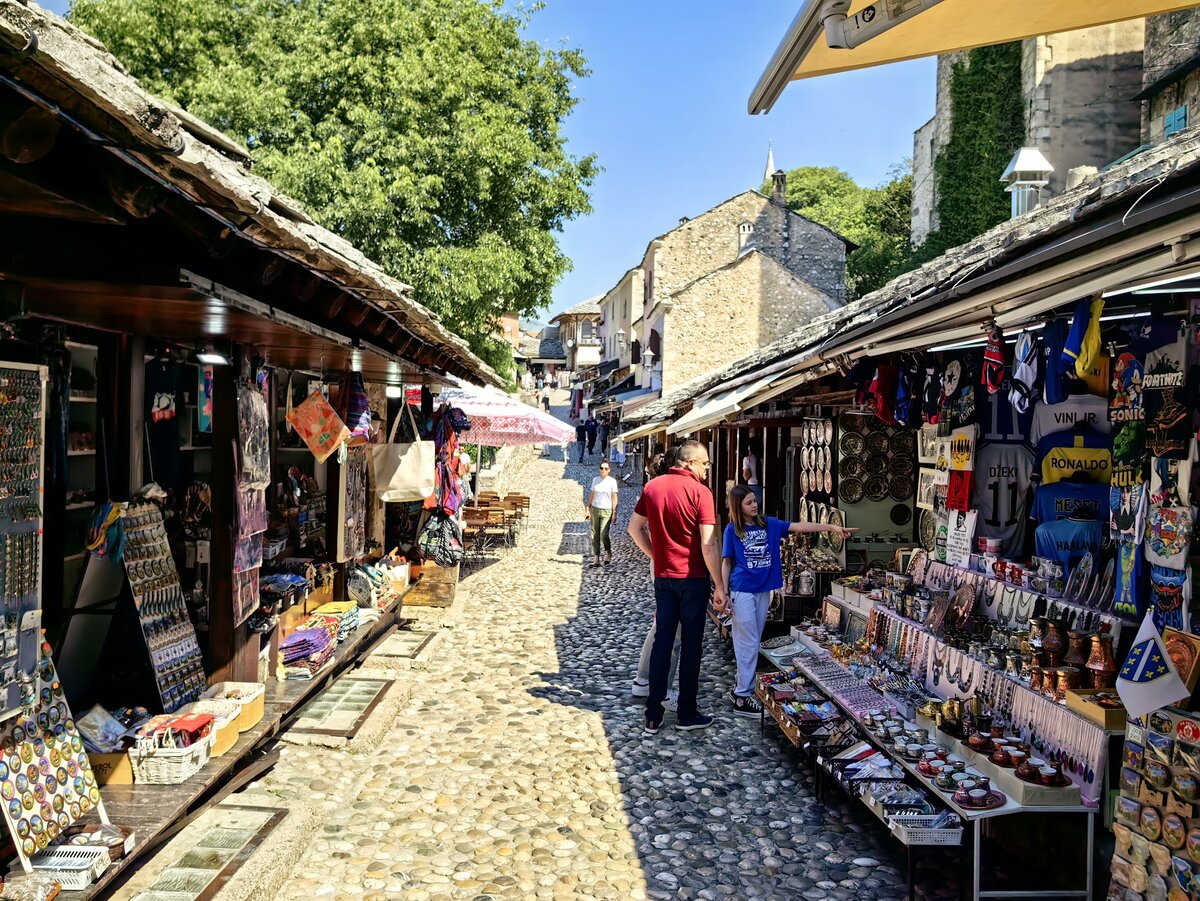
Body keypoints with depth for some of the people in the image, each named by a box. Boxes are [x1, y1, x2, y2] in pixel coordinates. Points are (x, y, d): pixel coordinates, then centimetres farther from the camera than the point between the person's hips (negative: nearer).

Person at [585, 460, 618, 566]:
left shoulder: (612, 481, -2)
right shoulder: (595, 480, 7)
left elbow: (614, 498, -1)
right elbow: (591, 495, 11)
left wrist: (614, 513, -6)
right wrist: (588, 509, 7)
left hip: (606, 511, -4)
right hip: (595, 509, 4)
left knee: (604, 535, -13)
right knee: (595, 535, 3)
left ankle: (608, 553, 12)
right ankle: (595, 558, 9)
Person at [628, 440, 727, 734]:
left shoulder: (652, 486, 3)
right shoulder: (700, 492, -13)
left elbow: (634, 527, 10)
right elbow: (708, 544, -16)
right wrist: (720, 587, -11)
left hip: (663, 576, 5)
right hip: (693, 578, -4)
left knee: (662, 641, 10)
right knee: (691, 643, 6)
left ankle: (653, 715, 11)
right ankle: (687, 714, 14)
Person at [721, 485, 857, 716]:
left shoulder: (768, 523, 5)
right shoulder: (732, 530, -5)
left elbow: (798, 526, -1)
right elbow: (726, 562, -2)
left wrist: (832, 527, -9)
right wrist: (723, 593, -7)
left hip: (763, 590, 5)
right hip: (742, 590, -5)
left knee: (752, 641, 11)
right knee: (748, 642, -5)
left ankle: (741, 687, 22)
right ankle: (742, 696, 1)